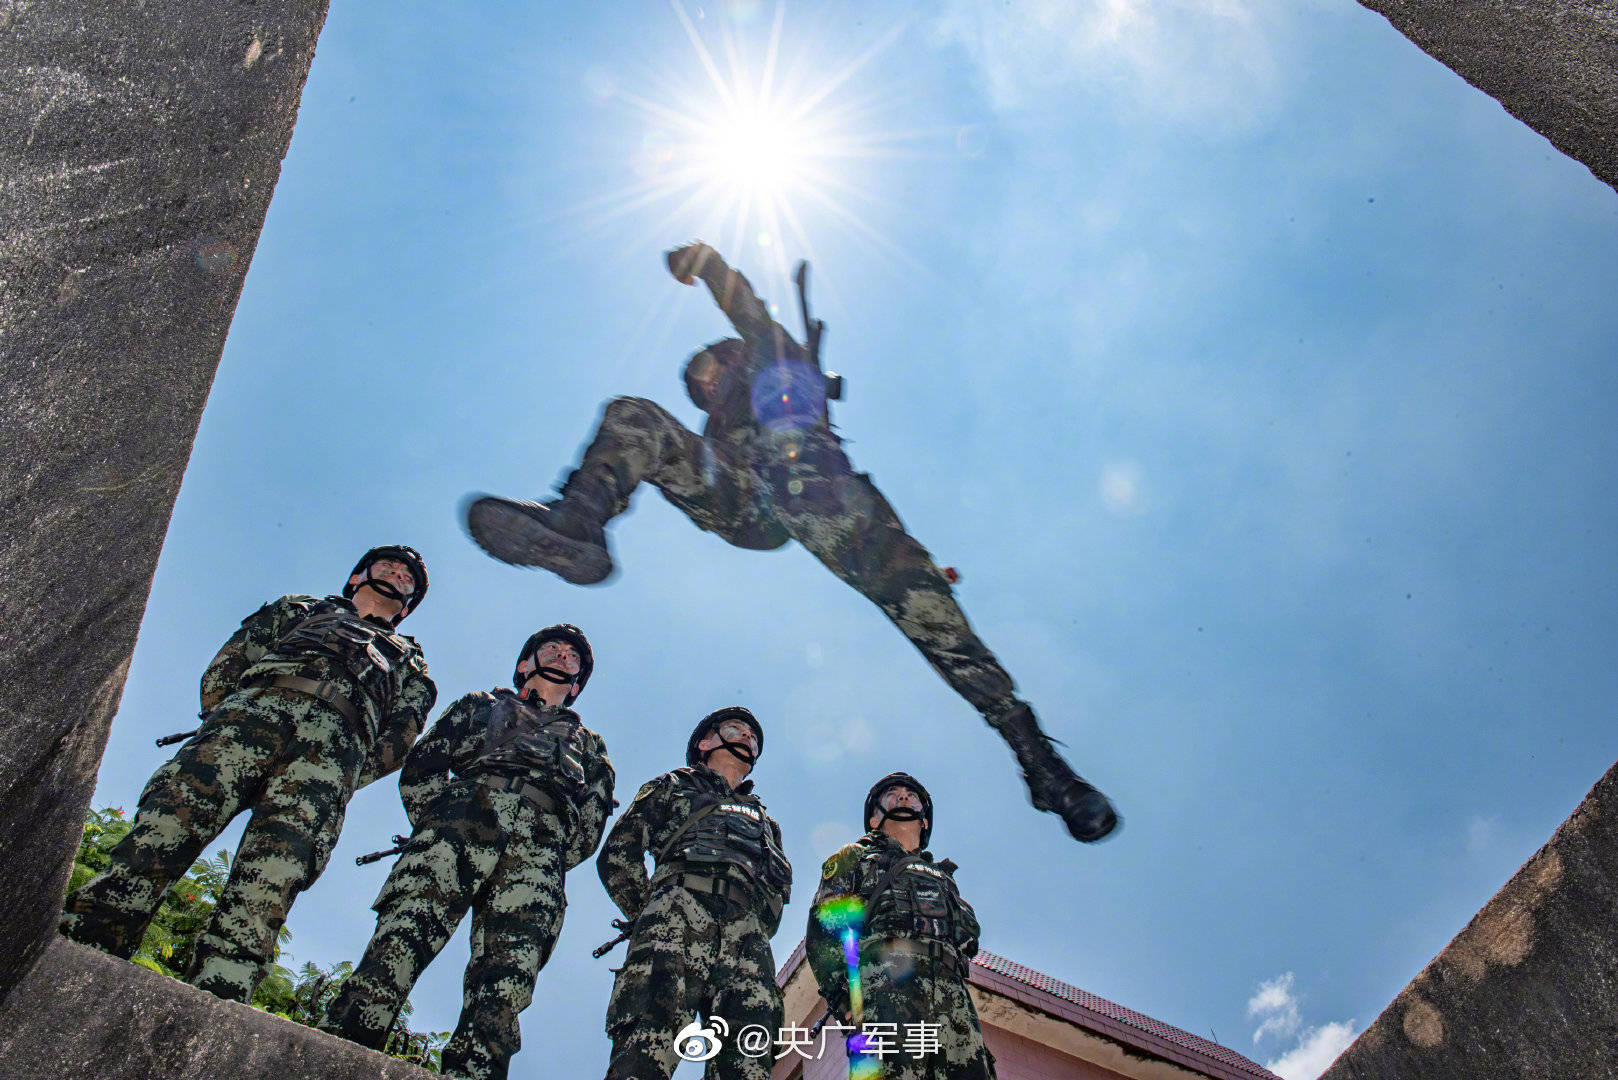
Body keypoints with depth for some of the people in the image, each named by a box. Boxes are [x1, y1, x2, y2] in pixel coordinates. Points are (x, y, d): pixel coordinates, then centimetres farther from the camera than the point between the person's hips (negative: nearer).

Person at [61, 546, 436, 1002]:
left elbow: (402, 735, 18)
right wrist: (218, 723, 5)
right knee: (172, 821, -24)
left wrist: (335, 780, 0)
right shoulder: (303, 608, 40)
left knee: (269, 879, -24)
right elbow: (226, 666, 25)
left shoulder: (408, 660, 38)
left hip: (338, 741, -1)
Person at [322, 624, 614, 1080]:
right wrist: (435, 823, 2)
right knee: (405, 933, -24)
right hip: (466, 815, -1)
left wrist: (549, 865, 4)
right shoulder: (483, 705, 36)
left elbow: (592, 820, 21)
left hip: (543, 844, 1)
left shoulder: (589, 745, 39)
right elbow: (422, 765, 20)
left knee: (506, 980, -20)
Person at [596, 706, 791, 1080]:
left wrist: (757, 938, 8)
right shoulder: (674, 787, 32)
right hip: (679, 908, -3)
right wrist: (646, 916, 5)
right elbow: (618, 855, 18)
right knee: (646, 1048, -27)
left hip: (747, 930, 3)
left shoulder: (764, 821, 42)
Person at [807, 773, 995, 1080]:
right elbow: (824, 925, 10)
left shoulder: (943, 877, 39)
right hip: (885, 979, -4)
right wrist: (839, 992, -7)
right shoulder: (854, 857, 26)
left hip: (950, 986, 4)